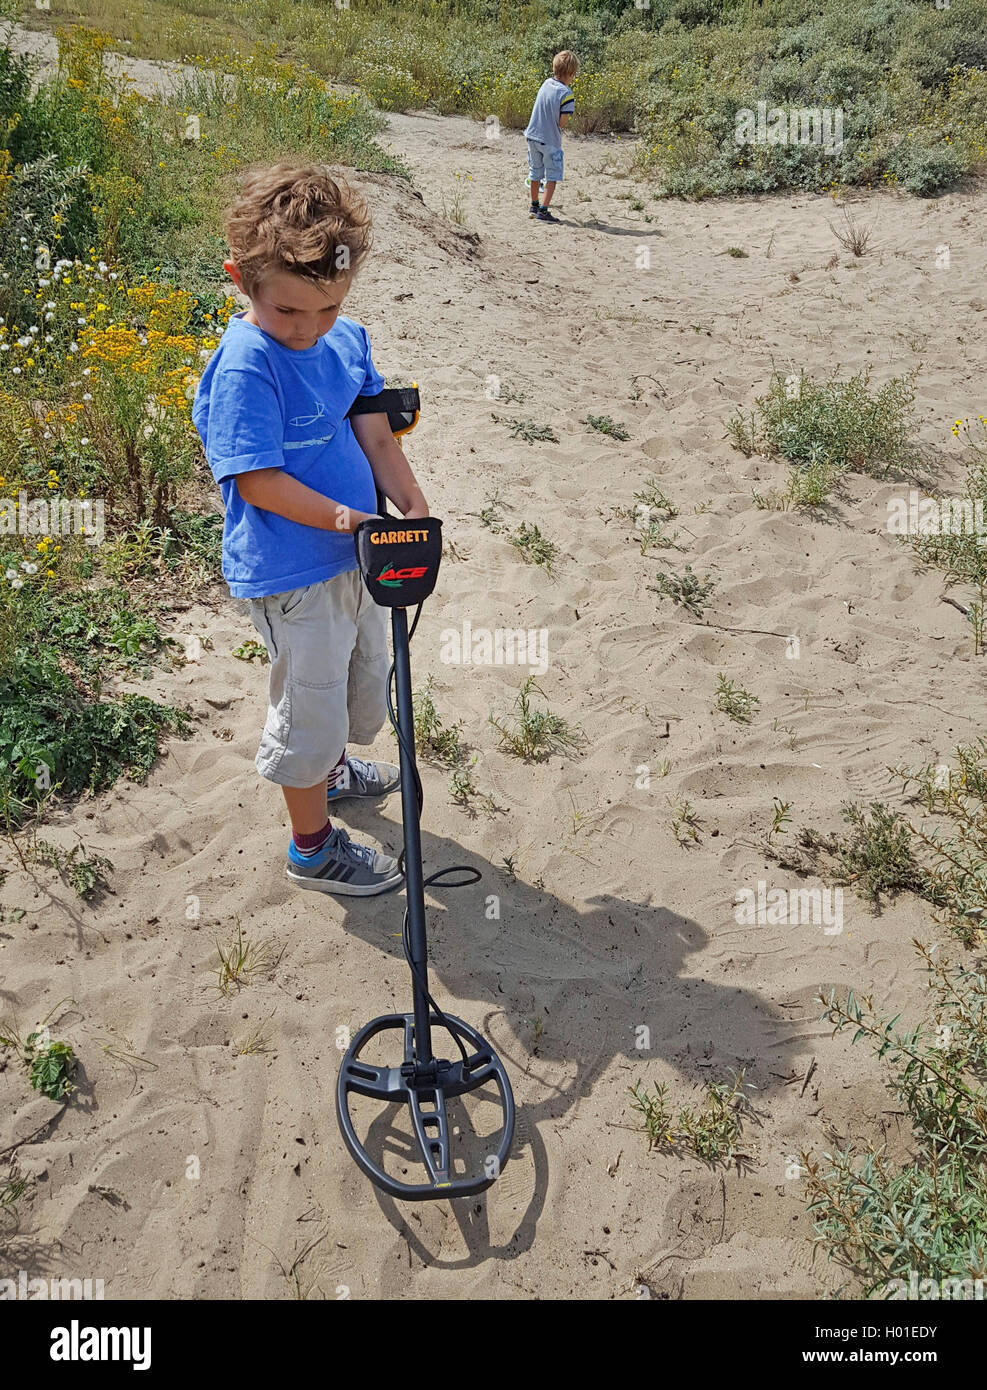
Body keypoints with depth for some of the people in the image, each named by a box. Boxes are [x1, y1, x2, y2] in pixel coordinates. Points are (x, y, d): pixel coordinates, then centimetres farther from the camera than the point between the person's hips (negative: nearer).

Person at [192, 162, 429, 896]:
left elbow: (376, 433, 1)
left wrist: (414, 507, -12)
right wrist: (343, 519, -24)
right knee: (312, 707, 7)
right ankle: (313, 844, 29)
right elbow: (257, 480, -23)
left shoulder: (348, 340, 1)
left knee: (366, 685, 26)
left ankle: (330, 767, 56)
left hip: (357, 553, 8)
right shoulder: (243, 366, -21)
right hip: (291, 574, -8)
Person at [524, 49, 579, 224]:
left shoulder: (546, 83, 1)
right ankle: (543, 211, -2)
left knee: (535, 172, 19)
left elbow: (542, 109, 10)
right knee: (552, 176, 5)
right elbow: (562, 122, -17)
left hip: (533, 135, 6)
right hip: (550, 140, -6)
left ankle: (534, 206, 33)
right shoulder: (566, 93, -17)